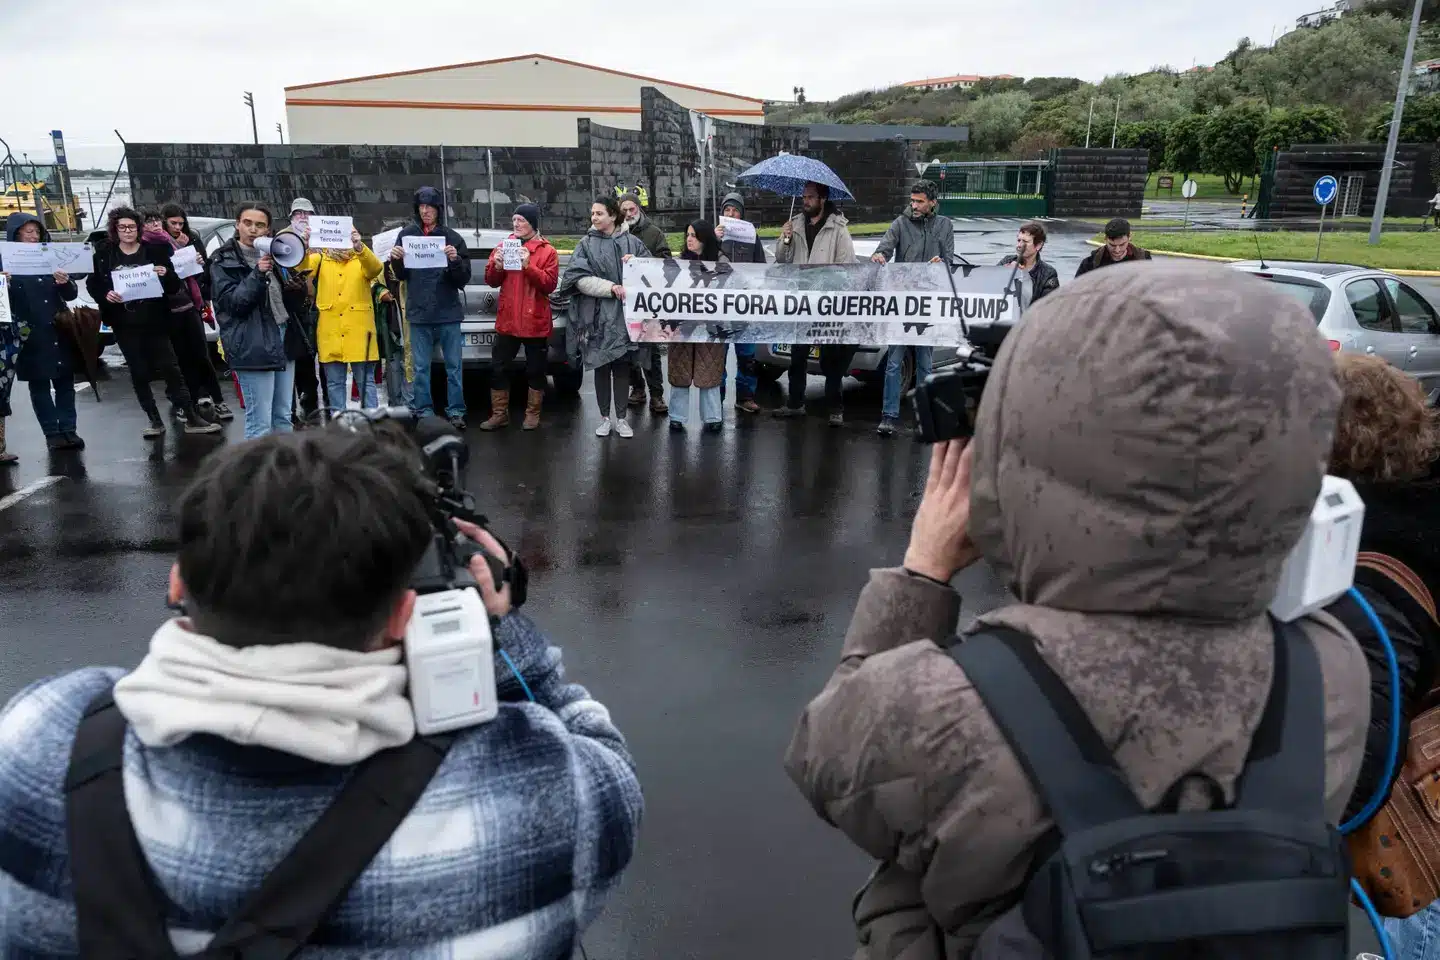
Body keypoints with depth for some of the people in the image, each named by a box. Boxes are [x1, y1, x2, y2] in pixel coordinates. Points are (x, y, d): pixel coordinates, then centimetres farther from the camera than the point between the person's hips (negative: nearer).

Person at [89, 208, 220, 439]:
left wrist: (166, 275, -20)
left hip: (154, 322, -2)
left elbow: (175, 287, 2)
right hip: (125, 326, 2)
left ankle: (192, 418, -2)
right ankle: (155, 420, 14)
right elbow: (92, 284, 7)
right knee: (139, 373, 6)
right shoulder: (104, 254, 4)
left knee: (170, 368, -4)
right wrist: (105, 295, -14)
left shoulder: (155, 250, 1)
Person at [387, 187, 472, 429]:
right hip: (418, 313, 1)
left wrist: (455, 261, -18)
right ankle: (424, 412, 14)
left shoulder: (453, 238, 1)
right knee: (421, 367, 6)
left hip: (448, 312, -1)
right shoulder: (407, 235, 6)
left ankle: (456, 411, 12)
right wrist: (396, 261, -9)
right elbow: (401, 275, 11)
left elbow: (464, 278, 0)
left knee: (454, 366, 4)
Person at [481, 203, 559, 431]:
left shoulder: (547, 251, -2)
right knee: (497, 368, 5)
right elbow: (491, 281, 9)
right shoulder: (505, 246, 9)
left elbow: (550, 284, -12)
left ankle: (532, 414, 19)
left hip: (535, 321, -4)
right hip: (507, 320, 4)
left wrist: (528, 266, -23)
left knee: (535, 369, 6)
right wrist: (496, 265, -11)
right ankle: (499, 414, 15)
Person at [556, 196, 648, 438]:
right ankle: (605, 417, 15)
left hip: (625, 312, 0)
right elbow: (580, 278, -8)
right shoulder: (586, 244, 3)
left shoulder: (631, 242, 5)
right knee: (601, 366, 5)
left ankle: (621, 418, 13)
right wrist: (611, 287, -18)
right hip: (597, 314, 0)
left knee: (622, 365, 5)